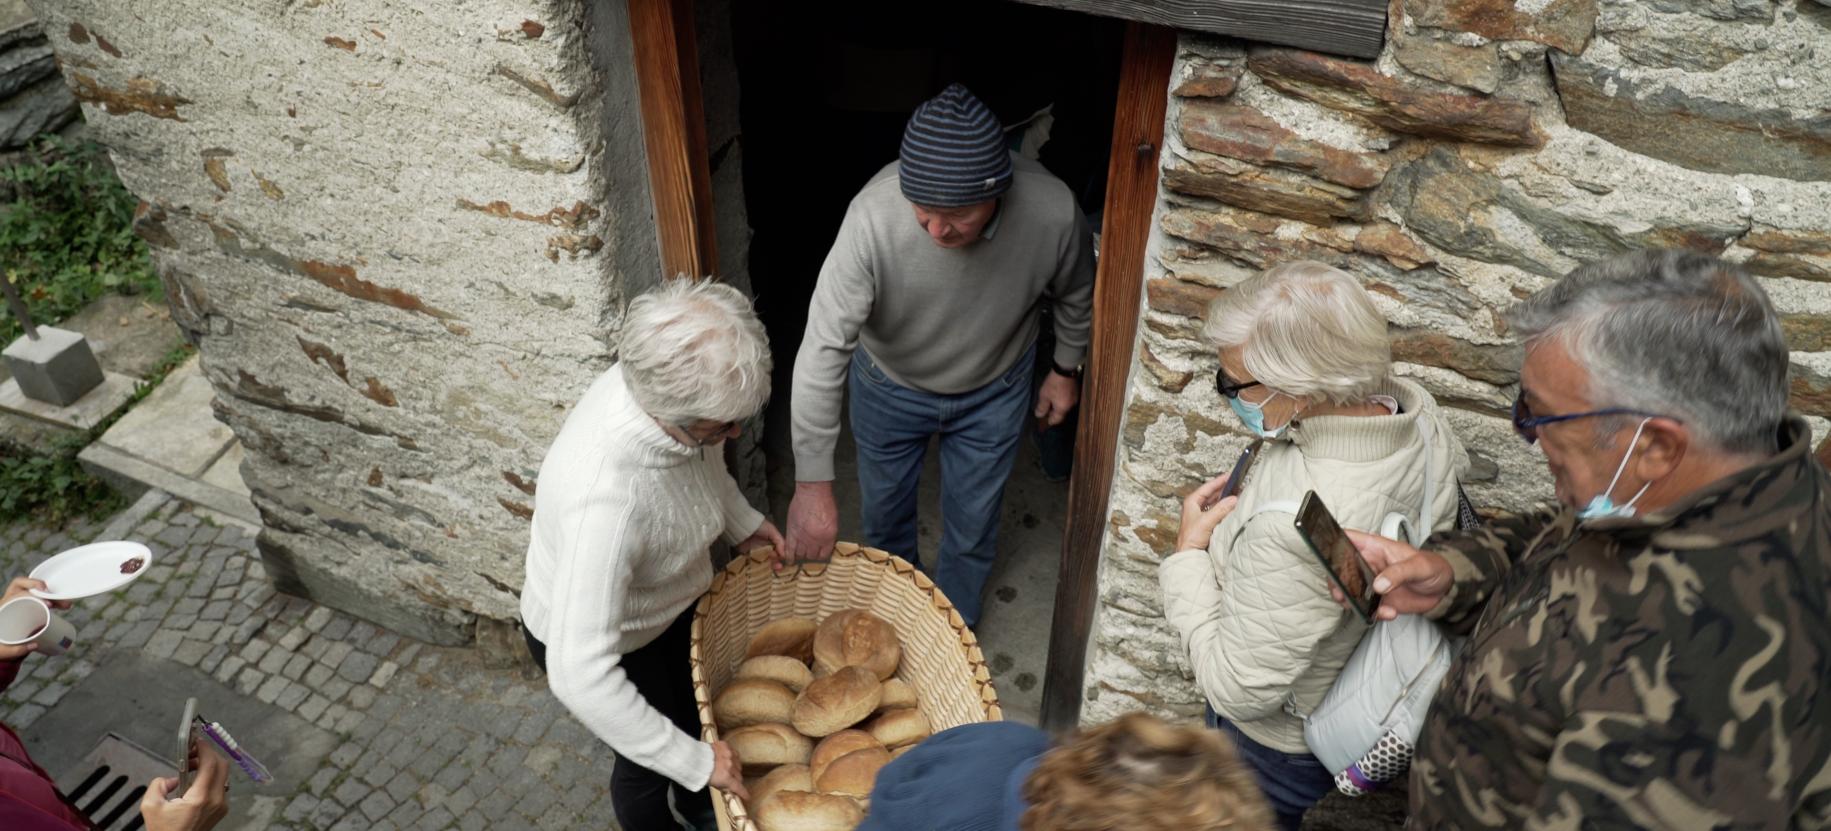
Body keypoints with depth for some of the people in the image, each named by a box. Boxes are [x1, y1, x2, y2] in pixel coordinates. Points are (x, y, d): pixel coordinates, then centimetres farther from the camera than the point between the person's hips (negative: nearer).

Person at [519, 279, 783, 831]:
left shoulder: (664, 384, -26)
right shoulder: (605, 497, -47)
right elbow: (578, 675, -43)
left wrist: (741, 521, -2)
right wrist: (691, 760, -36)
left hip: (671, 601, 7)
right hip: (592, 640, -6)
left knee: (694, 712, 30)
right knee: (651, 760, 20)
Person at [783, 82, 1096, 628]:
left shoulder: (1051, 211, -33)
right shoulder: (875, 214, -39)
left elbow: (1076, 295, -8)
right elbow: (824, 349, -35)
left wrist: (1067, 368, 7)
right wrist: (813, 484, -36)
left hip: (993, 392, 1)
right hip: (890, 385, 0)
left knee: (972, 525, 19)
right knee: (884, 511, 22)